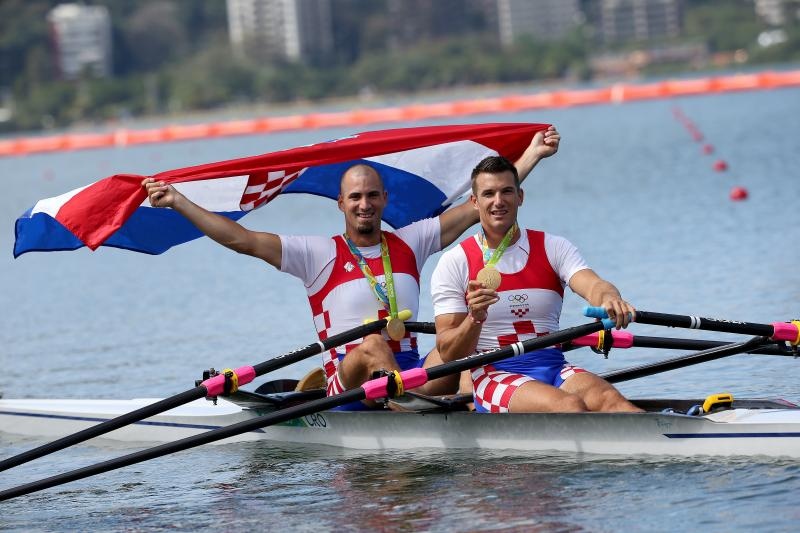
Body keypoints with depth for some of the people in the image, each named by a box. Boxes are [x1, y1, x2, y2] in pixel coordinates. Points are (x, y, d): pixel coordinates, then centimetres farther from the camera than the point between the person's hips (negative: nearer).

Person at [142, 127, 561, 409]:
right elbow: (243, 240, 0)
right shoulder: (318, 254, 6)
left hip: (410, 371, 4)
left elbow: (478, 207, 17)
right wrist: (177, 201, -6)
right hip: (348, 386, -4)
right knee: (373, 345, -37)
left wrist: (532, 154, 16)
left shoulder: (409, 243, 15)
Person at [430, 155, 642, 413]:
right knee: (569, 406, -33)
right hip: (494, 375, -3)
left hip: (553, 367, 3)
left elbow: (592, 285, -9)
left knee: (609, 399, -30)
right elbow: (448, 354, 0)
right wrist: (475, 319, -21)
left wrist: (609, 299, -34)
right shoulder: (454, 262, 5)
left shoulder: (554, 248, 12)